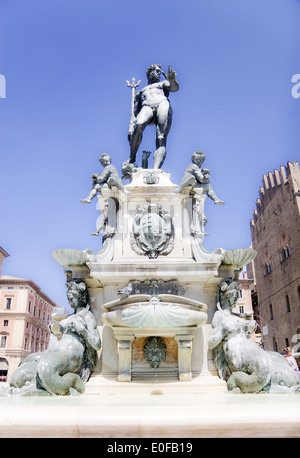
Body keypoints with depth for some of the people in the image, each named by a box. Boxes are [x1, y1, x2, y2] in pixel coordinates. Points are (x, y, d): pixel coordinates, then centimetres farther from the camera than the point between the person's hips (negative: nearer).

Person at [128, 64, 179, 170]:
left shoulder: (163, 84, 36)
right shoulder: (140, 92, 39)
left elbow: (175, 88, 11)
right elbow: (135, 113, 25)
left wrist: (172, 81, -15)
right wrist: (130, 130, 7)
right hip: (147, 108, 1)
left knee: (161, 139, -27)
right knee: (139, 126, -36)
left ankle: (156, 170, -45)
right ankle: (131, 159, -26)